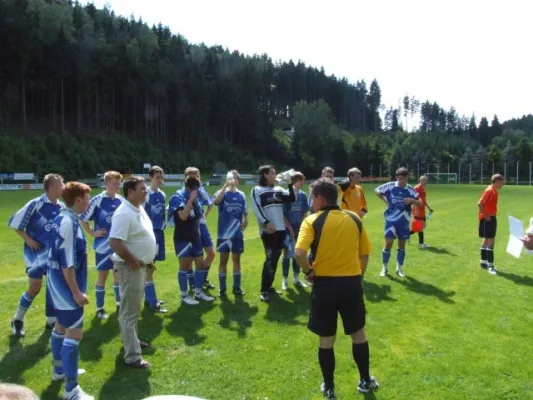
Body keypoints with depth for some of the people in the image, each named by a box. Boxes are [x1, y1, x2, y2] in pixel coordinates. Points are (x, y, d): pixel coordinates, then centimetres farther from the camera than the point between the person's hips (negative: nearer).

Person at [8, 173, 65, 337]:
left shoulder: (62, 207, -2)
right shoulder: (35, 204, -18)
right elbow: (15, 223, -11)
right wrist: (28, 240, -13)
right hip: (36, 252, -5)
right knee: (34, 288, -4)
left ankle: (51, 320, 22)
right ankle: (17, 320, 20)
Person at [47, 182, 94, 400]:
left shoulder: (63, 218, 6)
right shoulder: (69, 223, -24)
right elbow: (66, 262, -25)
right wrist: (76, 292, -21)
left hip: (59, 282, 11)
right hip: (67, 284, -11)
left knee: (62, 326, 23)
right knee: (75, 332, -6)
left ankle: (60, 369, 41)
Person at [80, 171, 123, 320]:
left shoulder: (122, 200, 0)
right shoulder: (97, 200, -12)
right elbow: (83, 219, -8)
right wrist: (93, 233, -9)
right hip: (103, 245, -4)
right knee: (102, 275, 5)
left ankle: (119, 303, 29)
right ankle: (100, 308, 17)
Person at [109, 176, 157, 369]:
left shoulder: (139, 209, 8)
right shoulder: (124, 213, -23)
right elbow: (115, 243, -30)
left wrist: (148, 259, 13)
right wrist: (134, 261, -21)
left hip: (141, 265, 10)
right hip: (131, 267, -10)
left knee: (134, 308, 23)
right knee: (130, 311, -2)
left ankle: (131, 340, 40)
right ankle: (132, 356, 6)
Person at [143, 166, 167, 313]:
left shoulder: (162, 195, 10)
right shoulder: (146, 194, -13)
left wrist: (163, 225, 13)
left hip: (159, 232, 8)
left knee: (151, 266, 15)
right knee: (148, 267, -3)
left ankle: (149, 298, 25)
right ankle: (153, 303, 2)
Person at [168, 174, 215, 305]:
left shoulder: (195, 197, 9)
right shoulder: (178, 197, -13)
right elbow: (183, 216, -26)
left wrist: (197, 231, 16)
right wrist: (191, 200, -25)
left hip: (195, 236, 8)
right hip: (182, 238, -7)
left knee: (200, 264, 10)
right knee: (184, 265, 0)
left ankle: (198, 292, 24)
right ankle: (184, 295, 13)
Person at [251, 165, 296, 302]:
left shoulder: (278, 190, 15)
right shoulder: (257, 190, 0)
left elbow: (292, 199, 5)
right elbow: (256, 209, -10)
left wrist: (290, 184, -1)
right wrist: (266, 222, -20)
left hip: (280, 229, 6)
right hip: (267, 229, -6)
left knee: (275, 258, 10)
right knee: (270, 258, -10)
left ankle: (269, 286, 21)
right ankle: (264, 290, -4)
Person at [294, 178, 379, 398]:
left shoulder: (312, 221, -9)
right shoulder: (354, 218, 3)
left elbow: (299, 253, -23)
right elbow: (365, 253, 7)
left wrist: (309, 271, -6)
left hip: (324, 284, -3)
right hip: (352, 283, 3)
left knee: (326, 339, 13)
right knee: (358, 334, 22)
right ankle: (365, 380, 38)